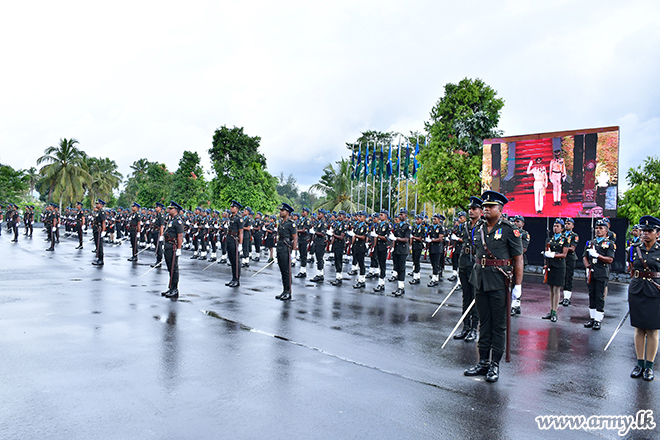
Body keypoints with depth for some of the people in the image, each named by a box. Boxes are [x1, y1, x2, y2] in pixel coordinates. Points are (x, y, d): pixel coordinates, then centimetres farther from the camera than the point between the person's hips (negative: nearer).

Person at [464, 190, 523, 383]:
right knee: (484, 323, 12)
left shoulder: (509, 229, -6)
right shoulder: (478, 230, 11)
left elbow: (518, 259, -6)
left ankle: (495, 365, 12)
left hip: (499, 282, -6)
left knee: (498, 325, 2)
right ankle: (483, 362, 20)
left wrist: (518, 285, -10)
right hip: (480, 282, 6)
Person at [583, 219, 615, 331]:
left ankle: (598, 320, 2)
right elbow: (585, 257, 14)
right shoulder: (590, 242, 14)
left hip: (602, 274, -5)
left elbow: (610, 260, -8)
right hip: (591, 274, 5)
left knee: (600, 297, -3)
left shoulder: (609, 243, 0)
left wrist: (597, 255, -17)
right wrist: (587, 266, -3)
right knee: (592, 296, 10)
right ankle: (592, 318, 18)